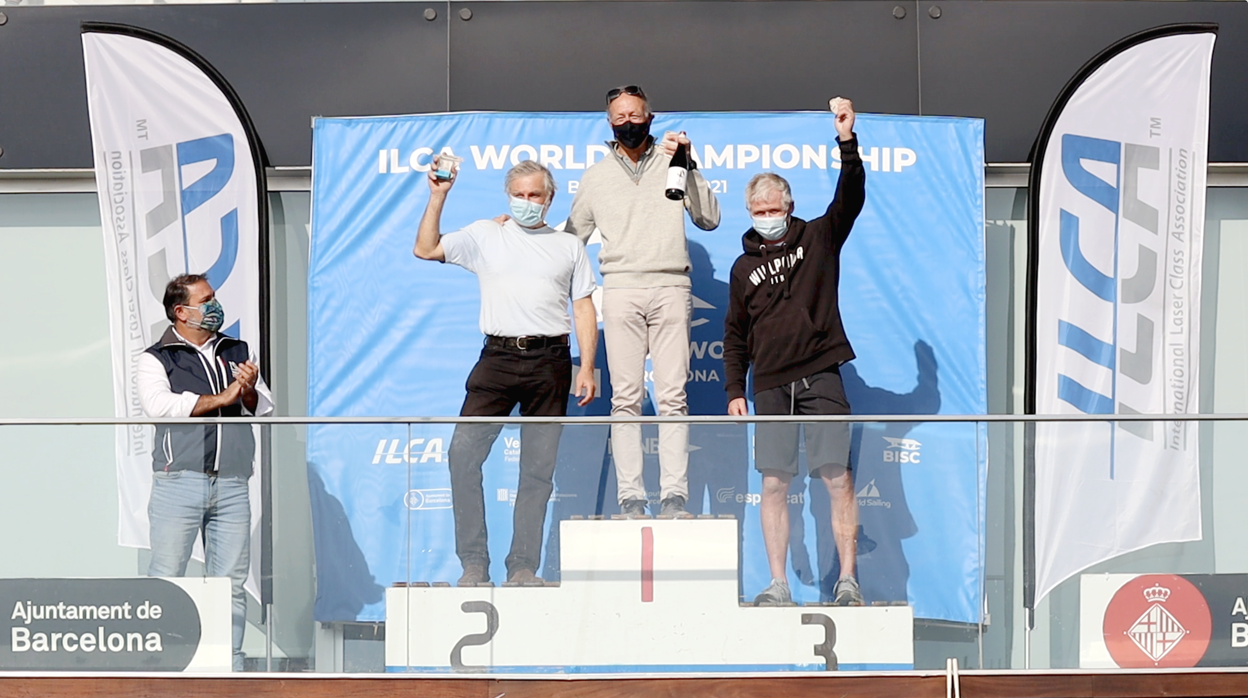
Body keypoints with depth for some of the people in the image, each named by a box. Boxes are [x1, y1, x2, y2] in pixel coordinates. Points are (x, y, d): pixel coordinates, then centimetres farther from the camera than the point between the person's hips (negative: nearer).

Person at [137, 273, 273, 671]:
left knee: (231, 582, 4)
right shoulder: (156, 359, 6)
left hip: (232, 485, 4)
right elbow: (158, 404, -12)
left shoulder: (239, 353, 20)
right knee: (166, 578, -3)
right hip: (179, 482, -4)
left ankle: (230, 665, 10)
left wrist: (249, 393, -6)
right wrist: (221, 398, -8)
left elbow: (265, 410, 17)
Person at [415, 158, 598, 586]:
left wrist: (587, 368, 3)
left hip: (550, 361, 0)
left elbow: (584, 310, 12)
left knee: (539, 467, 2)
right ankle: (473, 562, -4)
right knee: (464, 452, -12)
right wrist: (438, 197, -2)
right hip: (497, 357, 0)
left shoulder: (569, 246, 15)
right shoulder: (484, 236, 13)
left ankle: (523, 566, 9)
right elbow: (425, 250, 7)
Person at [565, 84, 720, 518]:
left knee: (672, 396, -5)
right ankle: (630, 495, -3)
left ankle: (674, 493, -6)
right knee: (625, 397, -4)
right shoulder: (597, 176, 16)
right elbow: (572, 236, 21)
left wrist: (688, 167, -6)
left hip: (670, 287, -1)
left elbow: (709, 219, 3)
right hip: (621, 288, 1)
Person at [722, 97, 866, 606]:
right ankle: (778, 584, 3)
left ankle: (847, 579, -6)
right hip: (770, 386, 2)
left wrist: (848, 140, -19)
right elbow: (735, 336, 17)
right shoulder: (745, 267, 15)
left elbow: (850, 198, -7)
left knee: (838, 477, -8)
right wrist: (734, 391, 8)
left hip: (821, 377, -2)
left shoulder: (819, 239, 9)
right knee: (773, 483, -1)